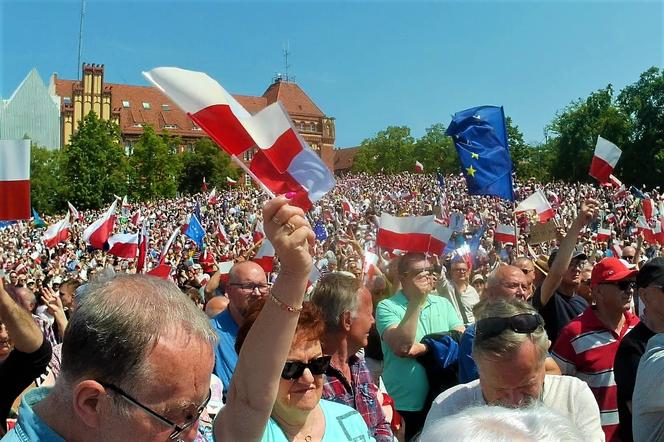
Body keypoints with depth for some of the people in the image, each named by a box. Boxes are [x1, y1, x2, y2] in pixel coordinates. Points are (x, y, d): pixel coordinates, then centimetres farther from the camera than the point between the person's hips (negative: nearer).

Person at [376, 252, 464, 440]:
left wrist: (424, 347, -16)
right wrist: (416, 301, -24)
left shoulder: (443, 304, 7)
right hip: (403, 406, -4)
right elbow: (401, 347, -23)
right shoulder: (387, 307, -9)